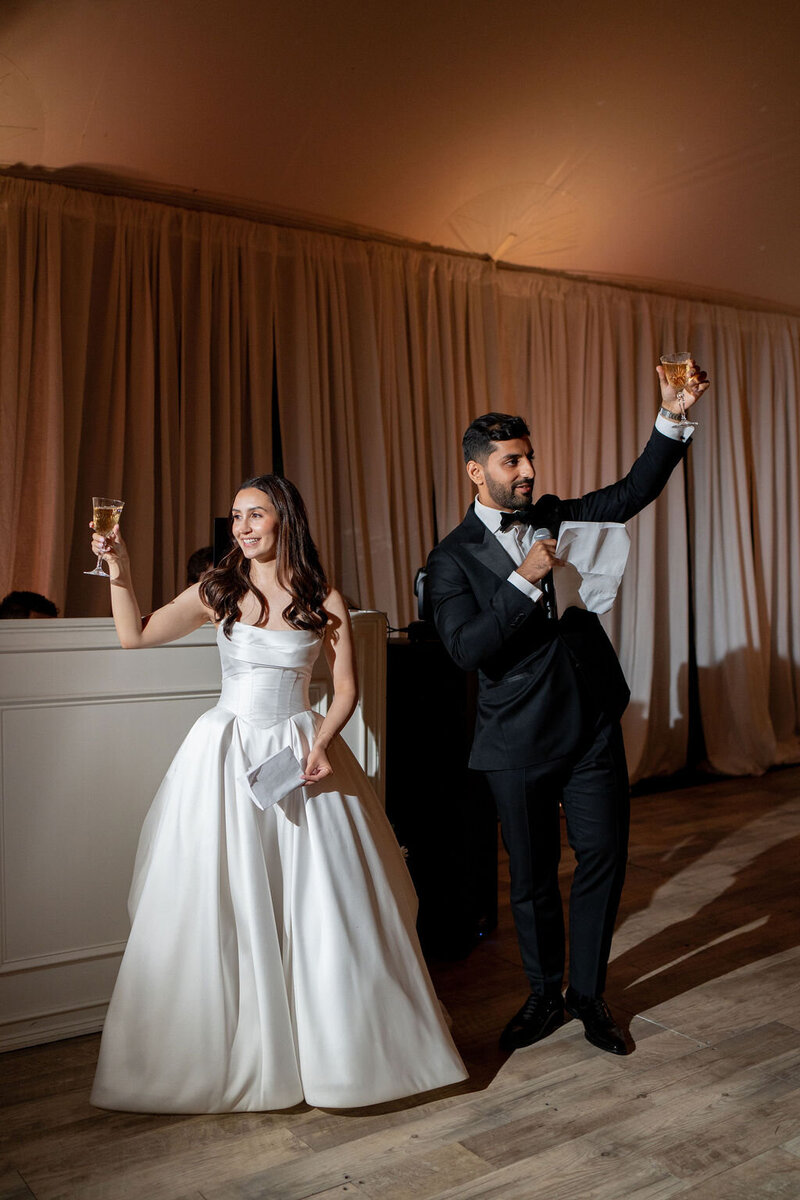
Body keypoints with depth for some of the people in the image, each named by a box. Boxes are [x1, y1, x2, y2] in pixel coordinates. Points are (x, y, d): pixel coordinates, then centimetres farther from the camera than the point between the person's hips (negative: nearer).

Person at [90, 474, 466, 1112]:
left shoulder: (324, 600, -2)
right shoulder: (218, 591, 2)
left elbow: (347, 689, 1)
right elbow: (136, 635, 7)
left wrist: (321, 743, -14)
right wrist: (120, 573, -6)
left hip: (299, 753, -1)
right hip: (226, 754, 1)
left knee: (320, 908, 3)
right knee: (221, 908, 5)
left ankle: (339, 1048, 24)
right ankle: (222, 1054, 24)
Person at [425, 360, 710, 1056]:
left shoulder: (556, 519, 9)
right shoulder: (454, 558, -4)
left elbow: (636, 490, 0)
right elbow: (467, 647, -16)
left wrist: (674, 417, -13)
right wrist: (524, 580, -23)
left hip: (593, 726, 3)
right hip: (519, 740, -3)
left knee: (604, 857, 5)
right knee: (532, 874, 10)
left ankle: (589, 994, 25)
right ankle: (545, 997, 31)